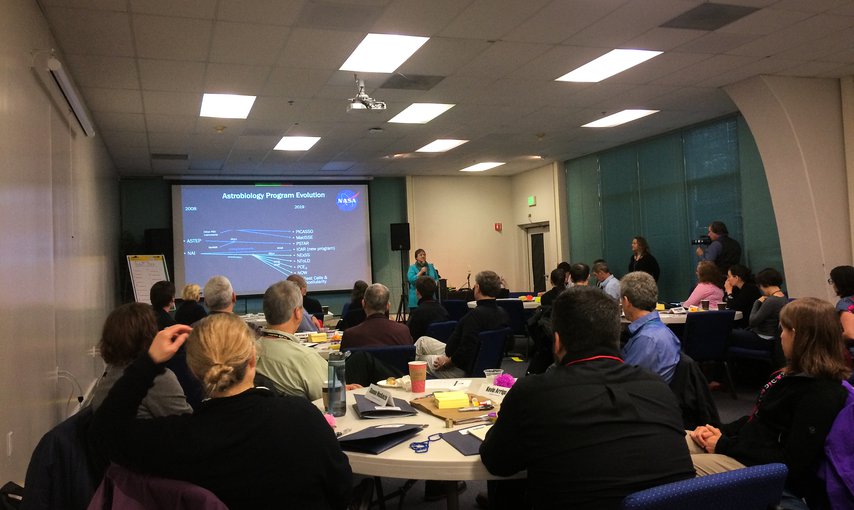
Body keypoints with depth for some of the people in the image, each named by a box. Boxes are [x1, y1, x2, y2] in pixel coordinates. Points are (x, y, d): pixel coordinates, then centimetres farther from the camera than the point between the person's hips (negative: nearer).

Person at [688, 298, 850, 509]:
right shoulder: (798, 373, 9)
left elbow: (791, 463, -23)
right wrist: (720, 432, 1)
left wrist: (724, 445, -17)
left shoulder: (821, 394, -21)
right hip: (749, 447, 9)